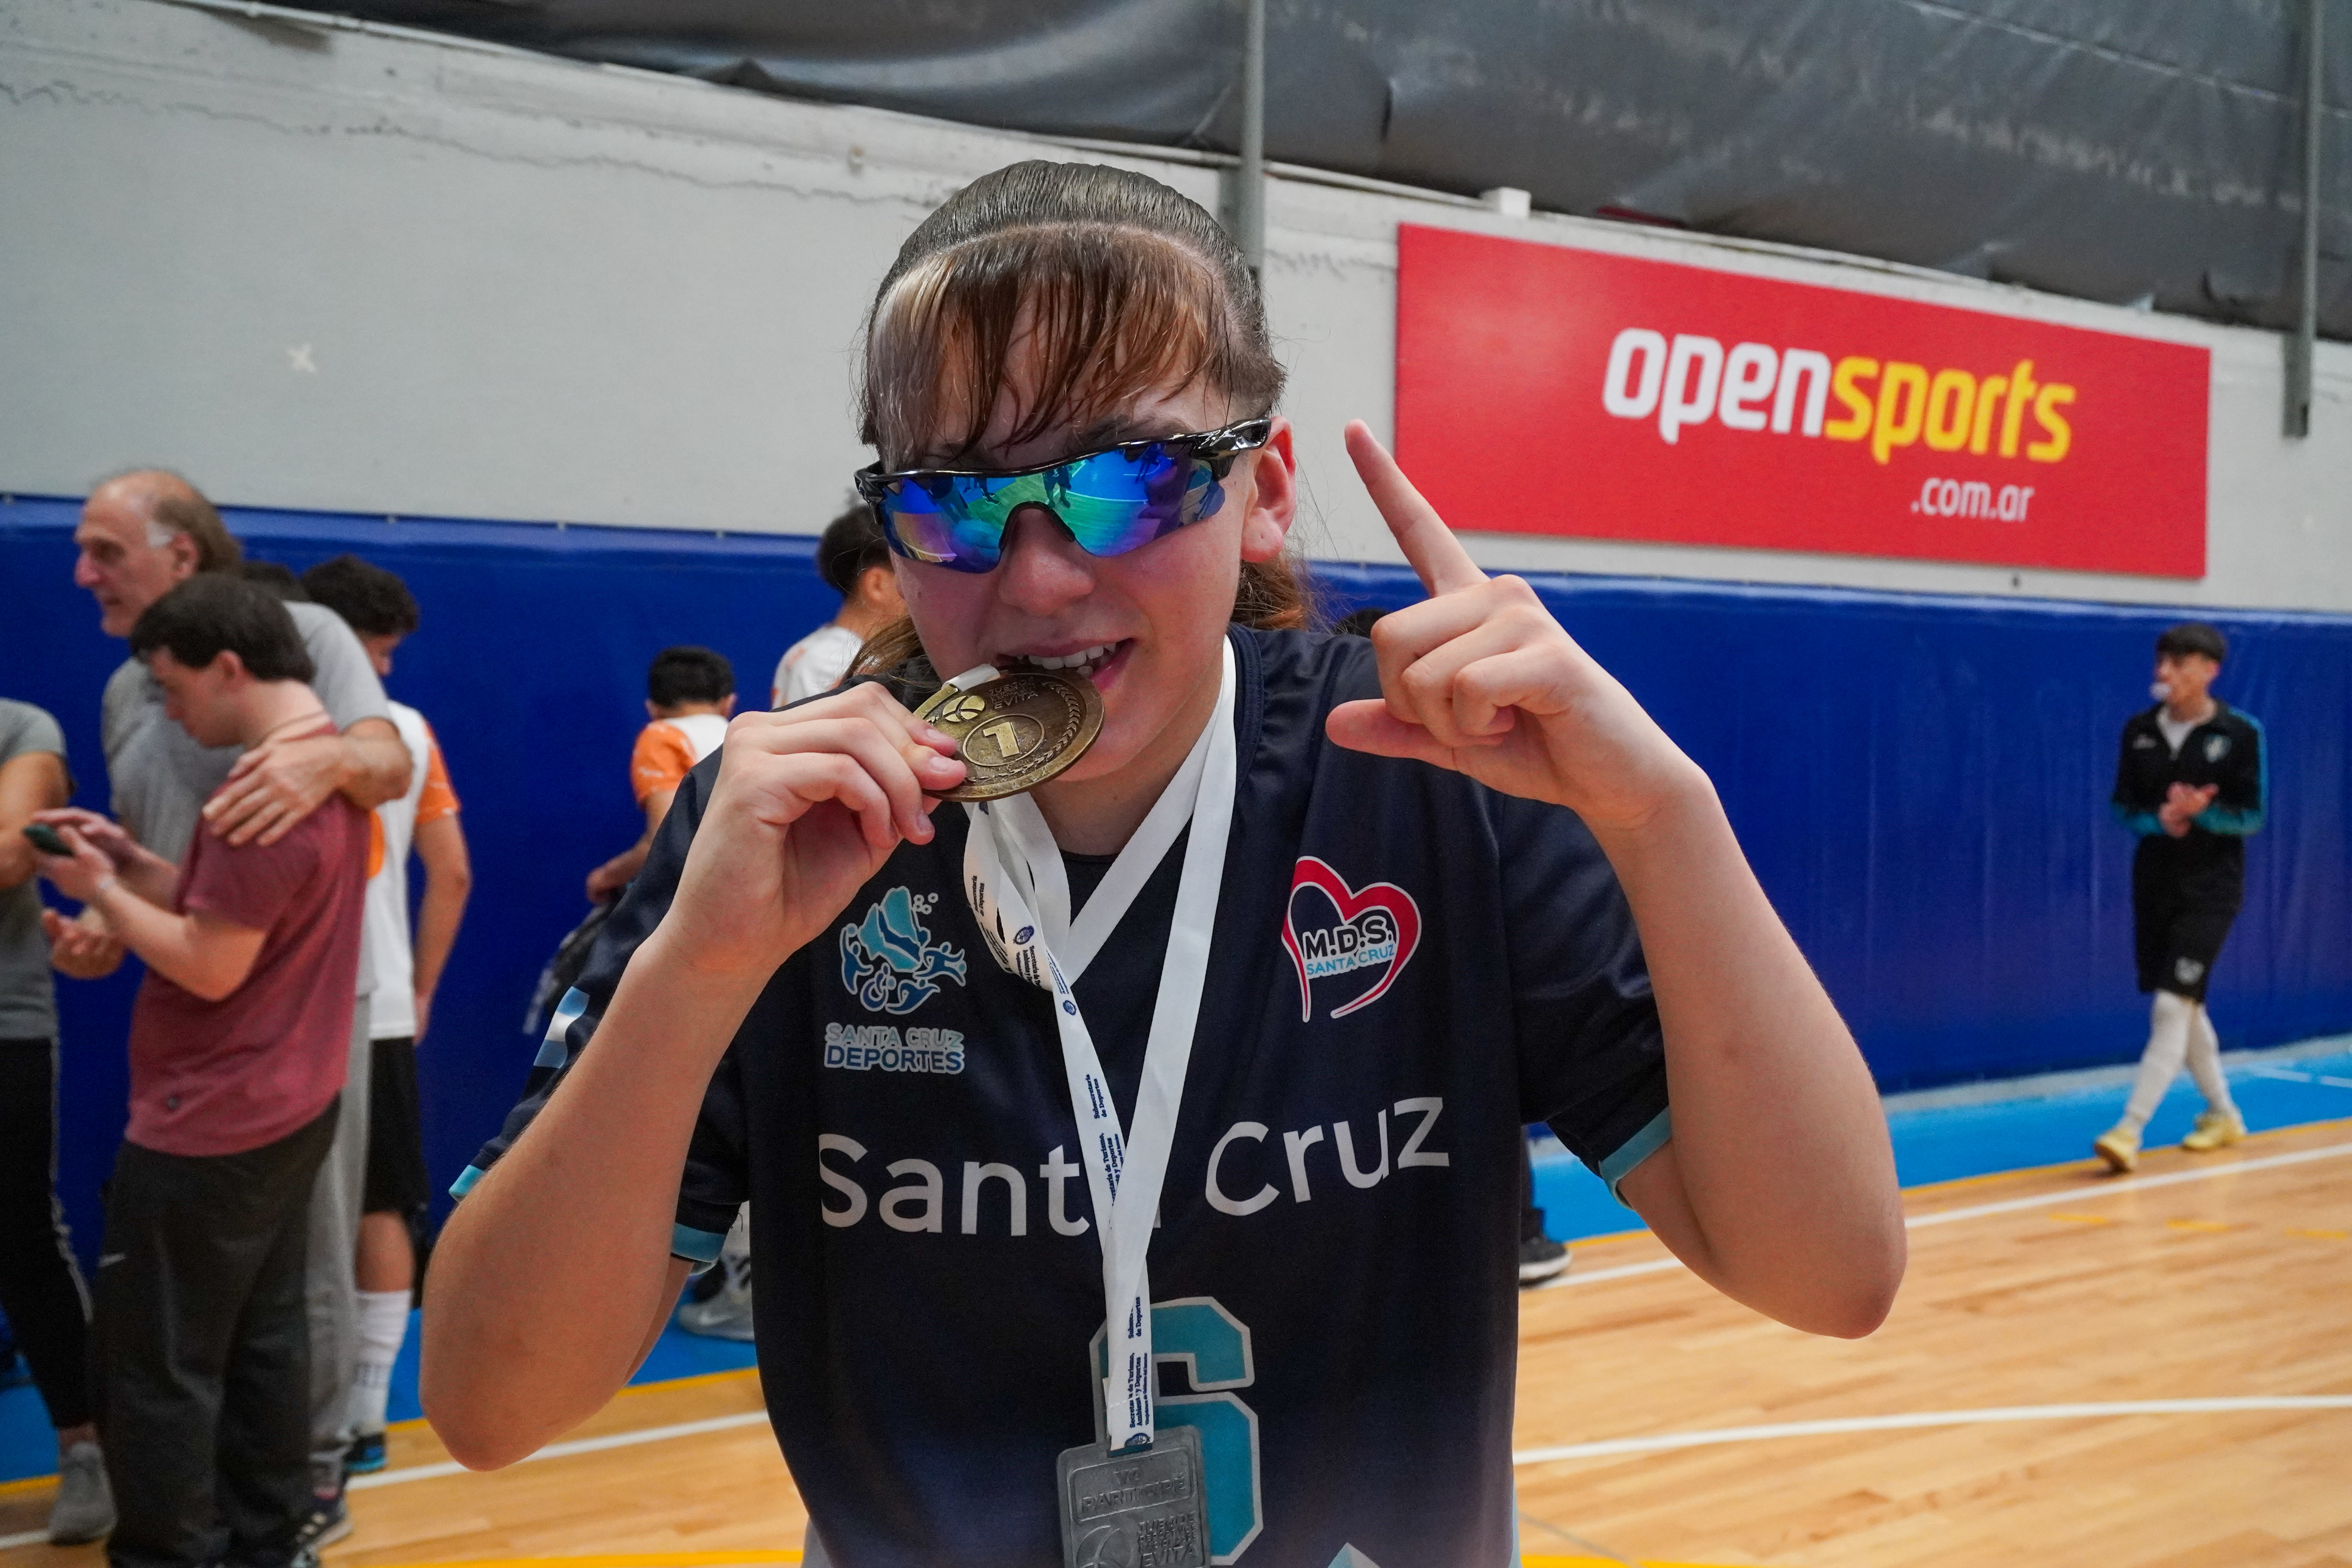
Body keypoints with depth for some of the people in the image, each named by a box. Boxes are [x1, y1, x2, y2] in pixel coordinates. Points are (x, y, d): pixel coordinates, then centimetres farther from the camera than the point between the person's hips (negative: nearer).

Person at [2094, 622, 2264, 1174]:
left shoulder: (2240, 733, -8)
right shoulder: (2139, 730, 2)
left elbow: (2253, 817, -6)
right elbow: (2124, 808, 5)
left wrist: (2199, 814, -23)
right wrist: (2161, 821, -15)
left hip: (2209, 889, -5)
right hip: (2153, 884, 5)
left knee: (2172, 1007, -13)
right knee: (2184, 1008, 15)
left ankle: (2129, 1132, -15)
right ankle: (2223, 1113, 35)